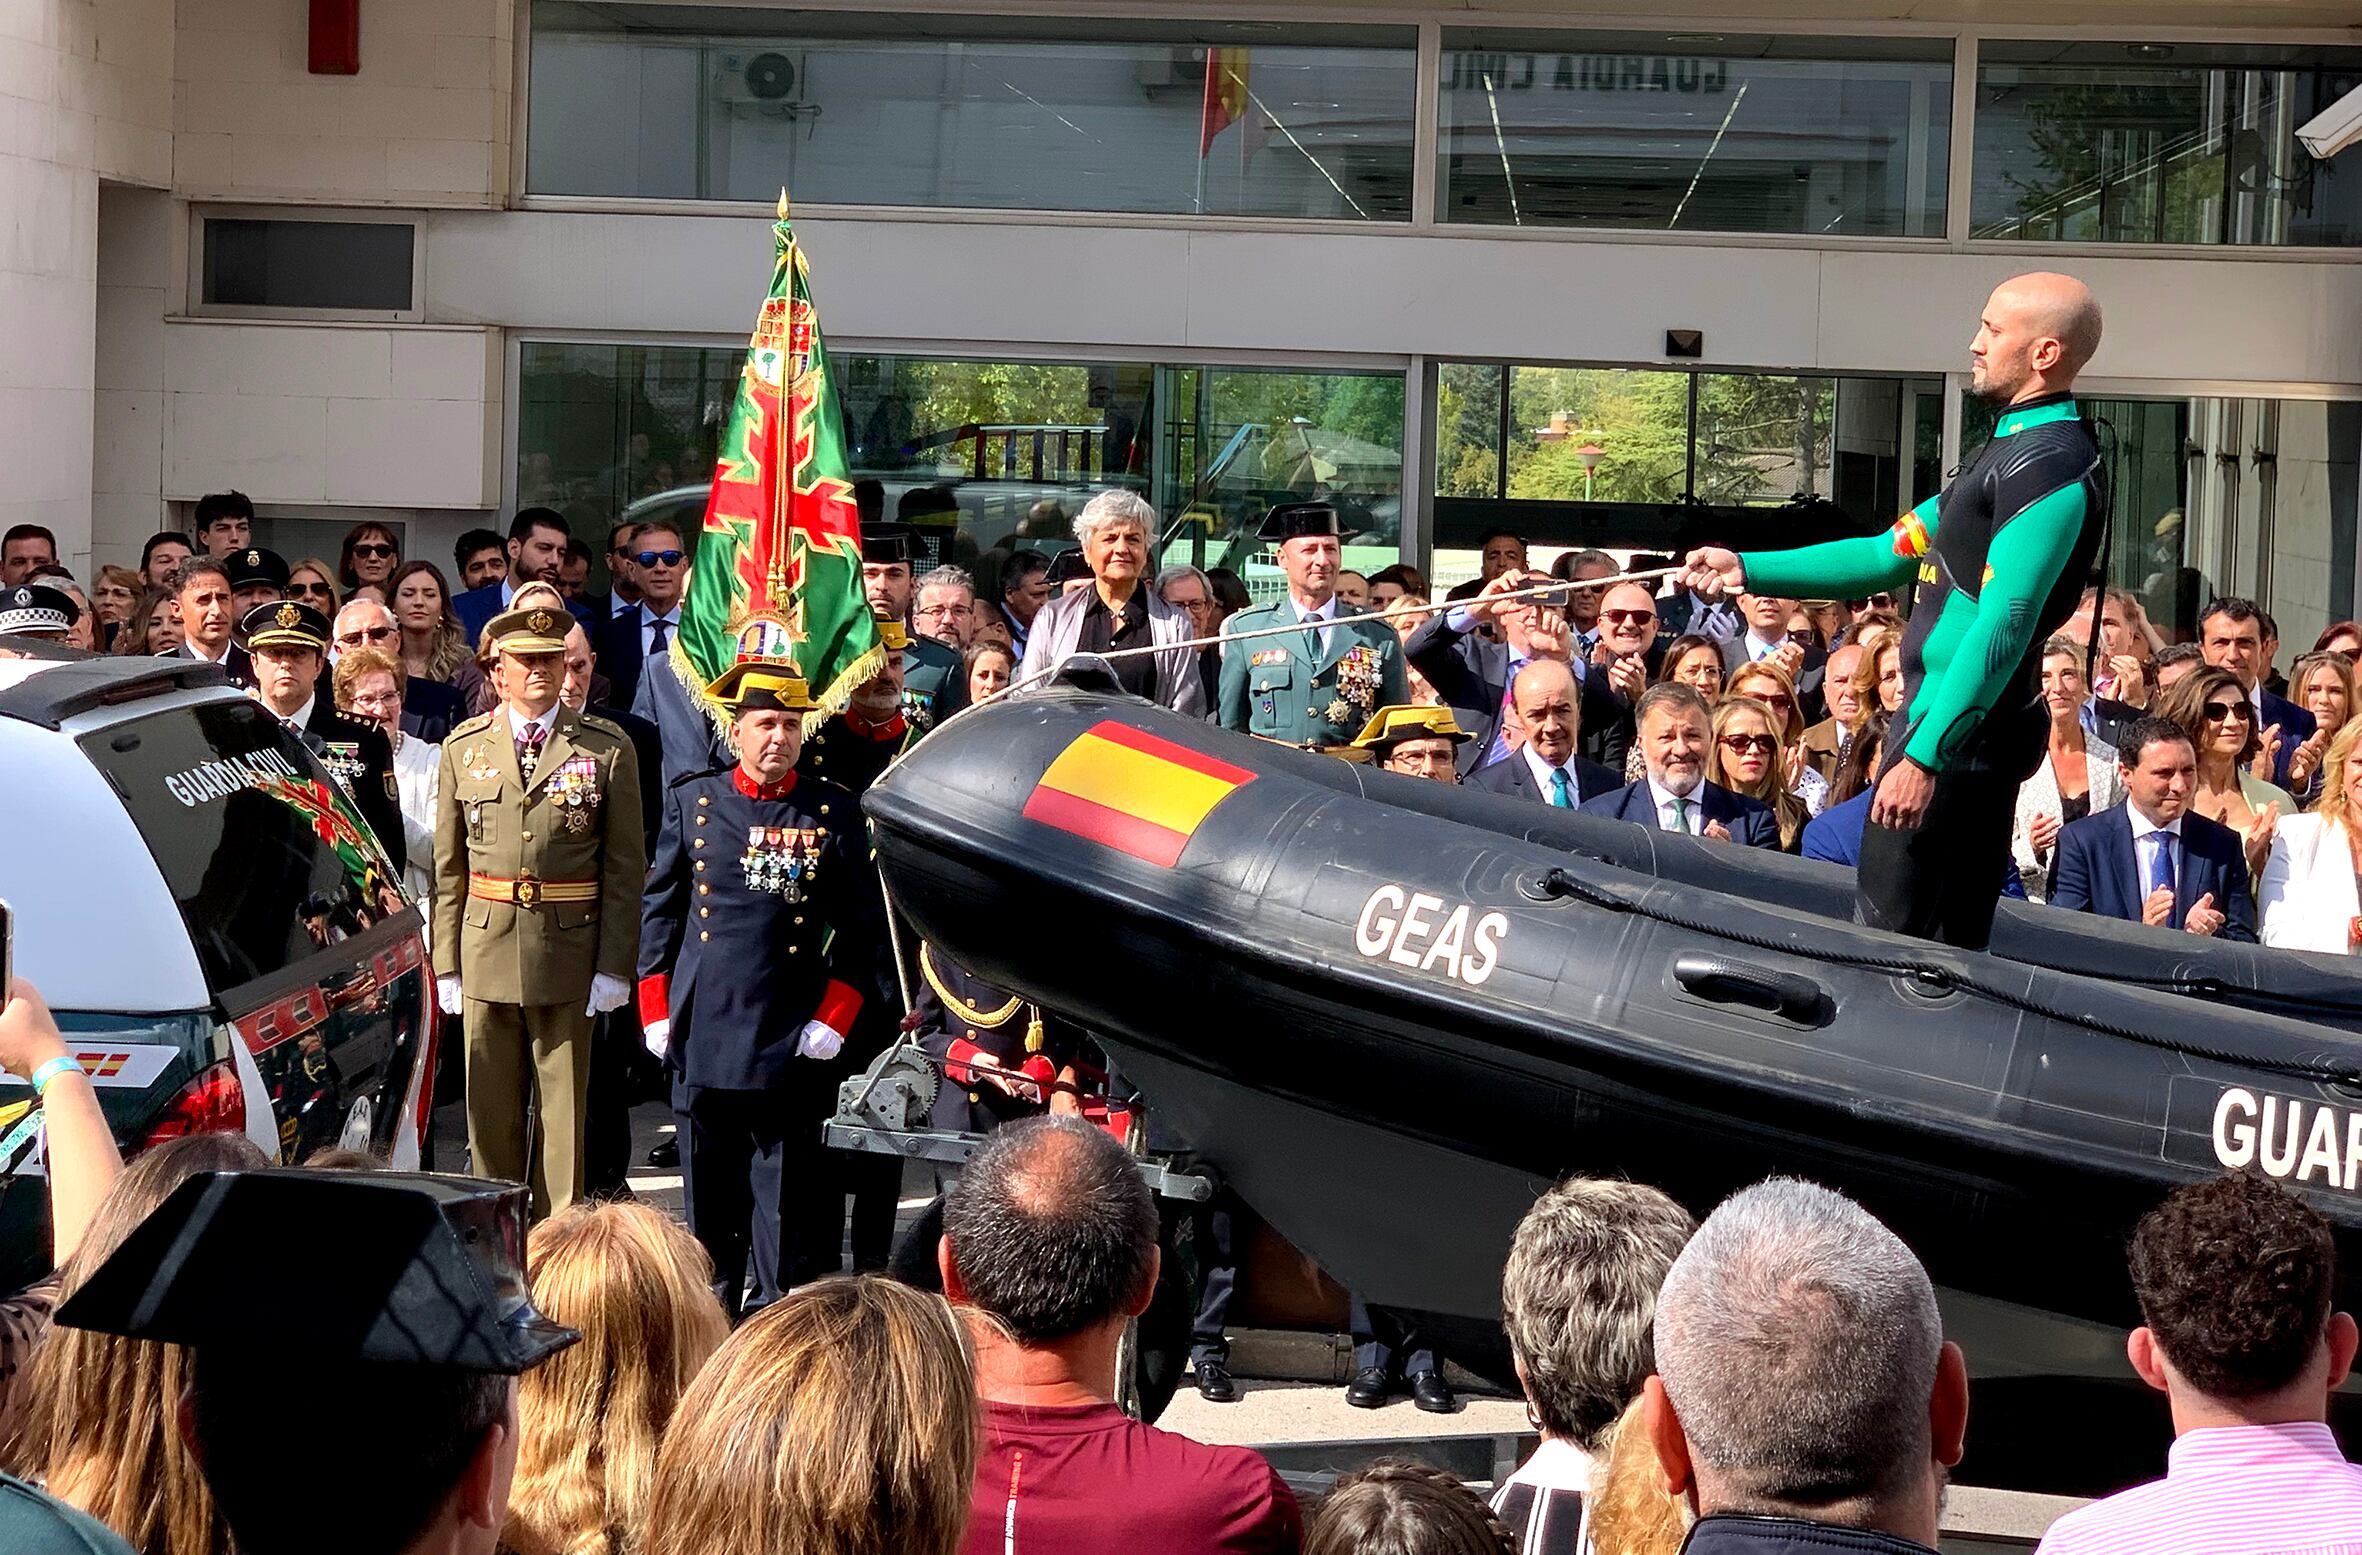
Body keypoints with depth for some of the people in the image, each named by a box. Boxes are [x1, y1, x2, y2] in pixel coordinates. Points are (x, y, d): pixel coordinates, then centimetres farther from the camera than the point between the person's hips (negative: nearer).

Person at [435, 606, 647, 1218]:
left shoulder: (608, 749, 2)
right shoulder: (463, 748, 8)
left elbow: (625, 867, 0)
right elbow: (448, 865, 8)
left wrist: (614, 965, -5)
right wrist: (446, 961, 2)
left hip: (570, 958, -2)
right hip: (486, 954, 2)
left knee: (563, 1113, 4)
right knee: (491, 1113, 7)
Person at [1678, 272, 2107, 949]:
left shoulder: (2051, 467, -15)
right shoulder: (2014, 449, 20)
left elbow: (2003, 628, -23)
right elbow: (1890, 555, 22)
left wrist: (1924, 755, -26)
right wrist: (1747, 569, 16)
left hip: (1961, 734, -11)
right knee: (1951, 953, 12)